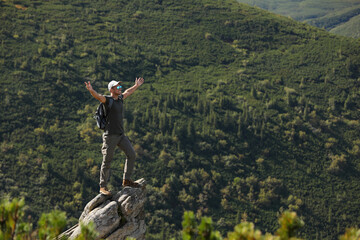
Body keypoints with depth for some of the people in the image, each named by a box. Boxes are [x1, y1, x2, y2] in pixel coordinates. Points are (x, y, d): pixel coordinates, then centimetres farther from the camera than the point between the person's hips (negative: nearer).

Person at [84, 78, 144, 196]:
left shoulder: (120, 98, 12)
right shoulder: (107, 100, -10)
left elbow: (127, 92, 33)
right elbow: (98, 96, -30)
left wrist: (137, 86, 45)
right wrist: (91, 90, -50)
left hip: (121, 134, 7)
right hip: (110, 135, -7)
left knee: (131, 154, 4)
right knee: (107, 161, -1)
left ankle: (126, 180, 16)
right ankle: (103, 187, 7)